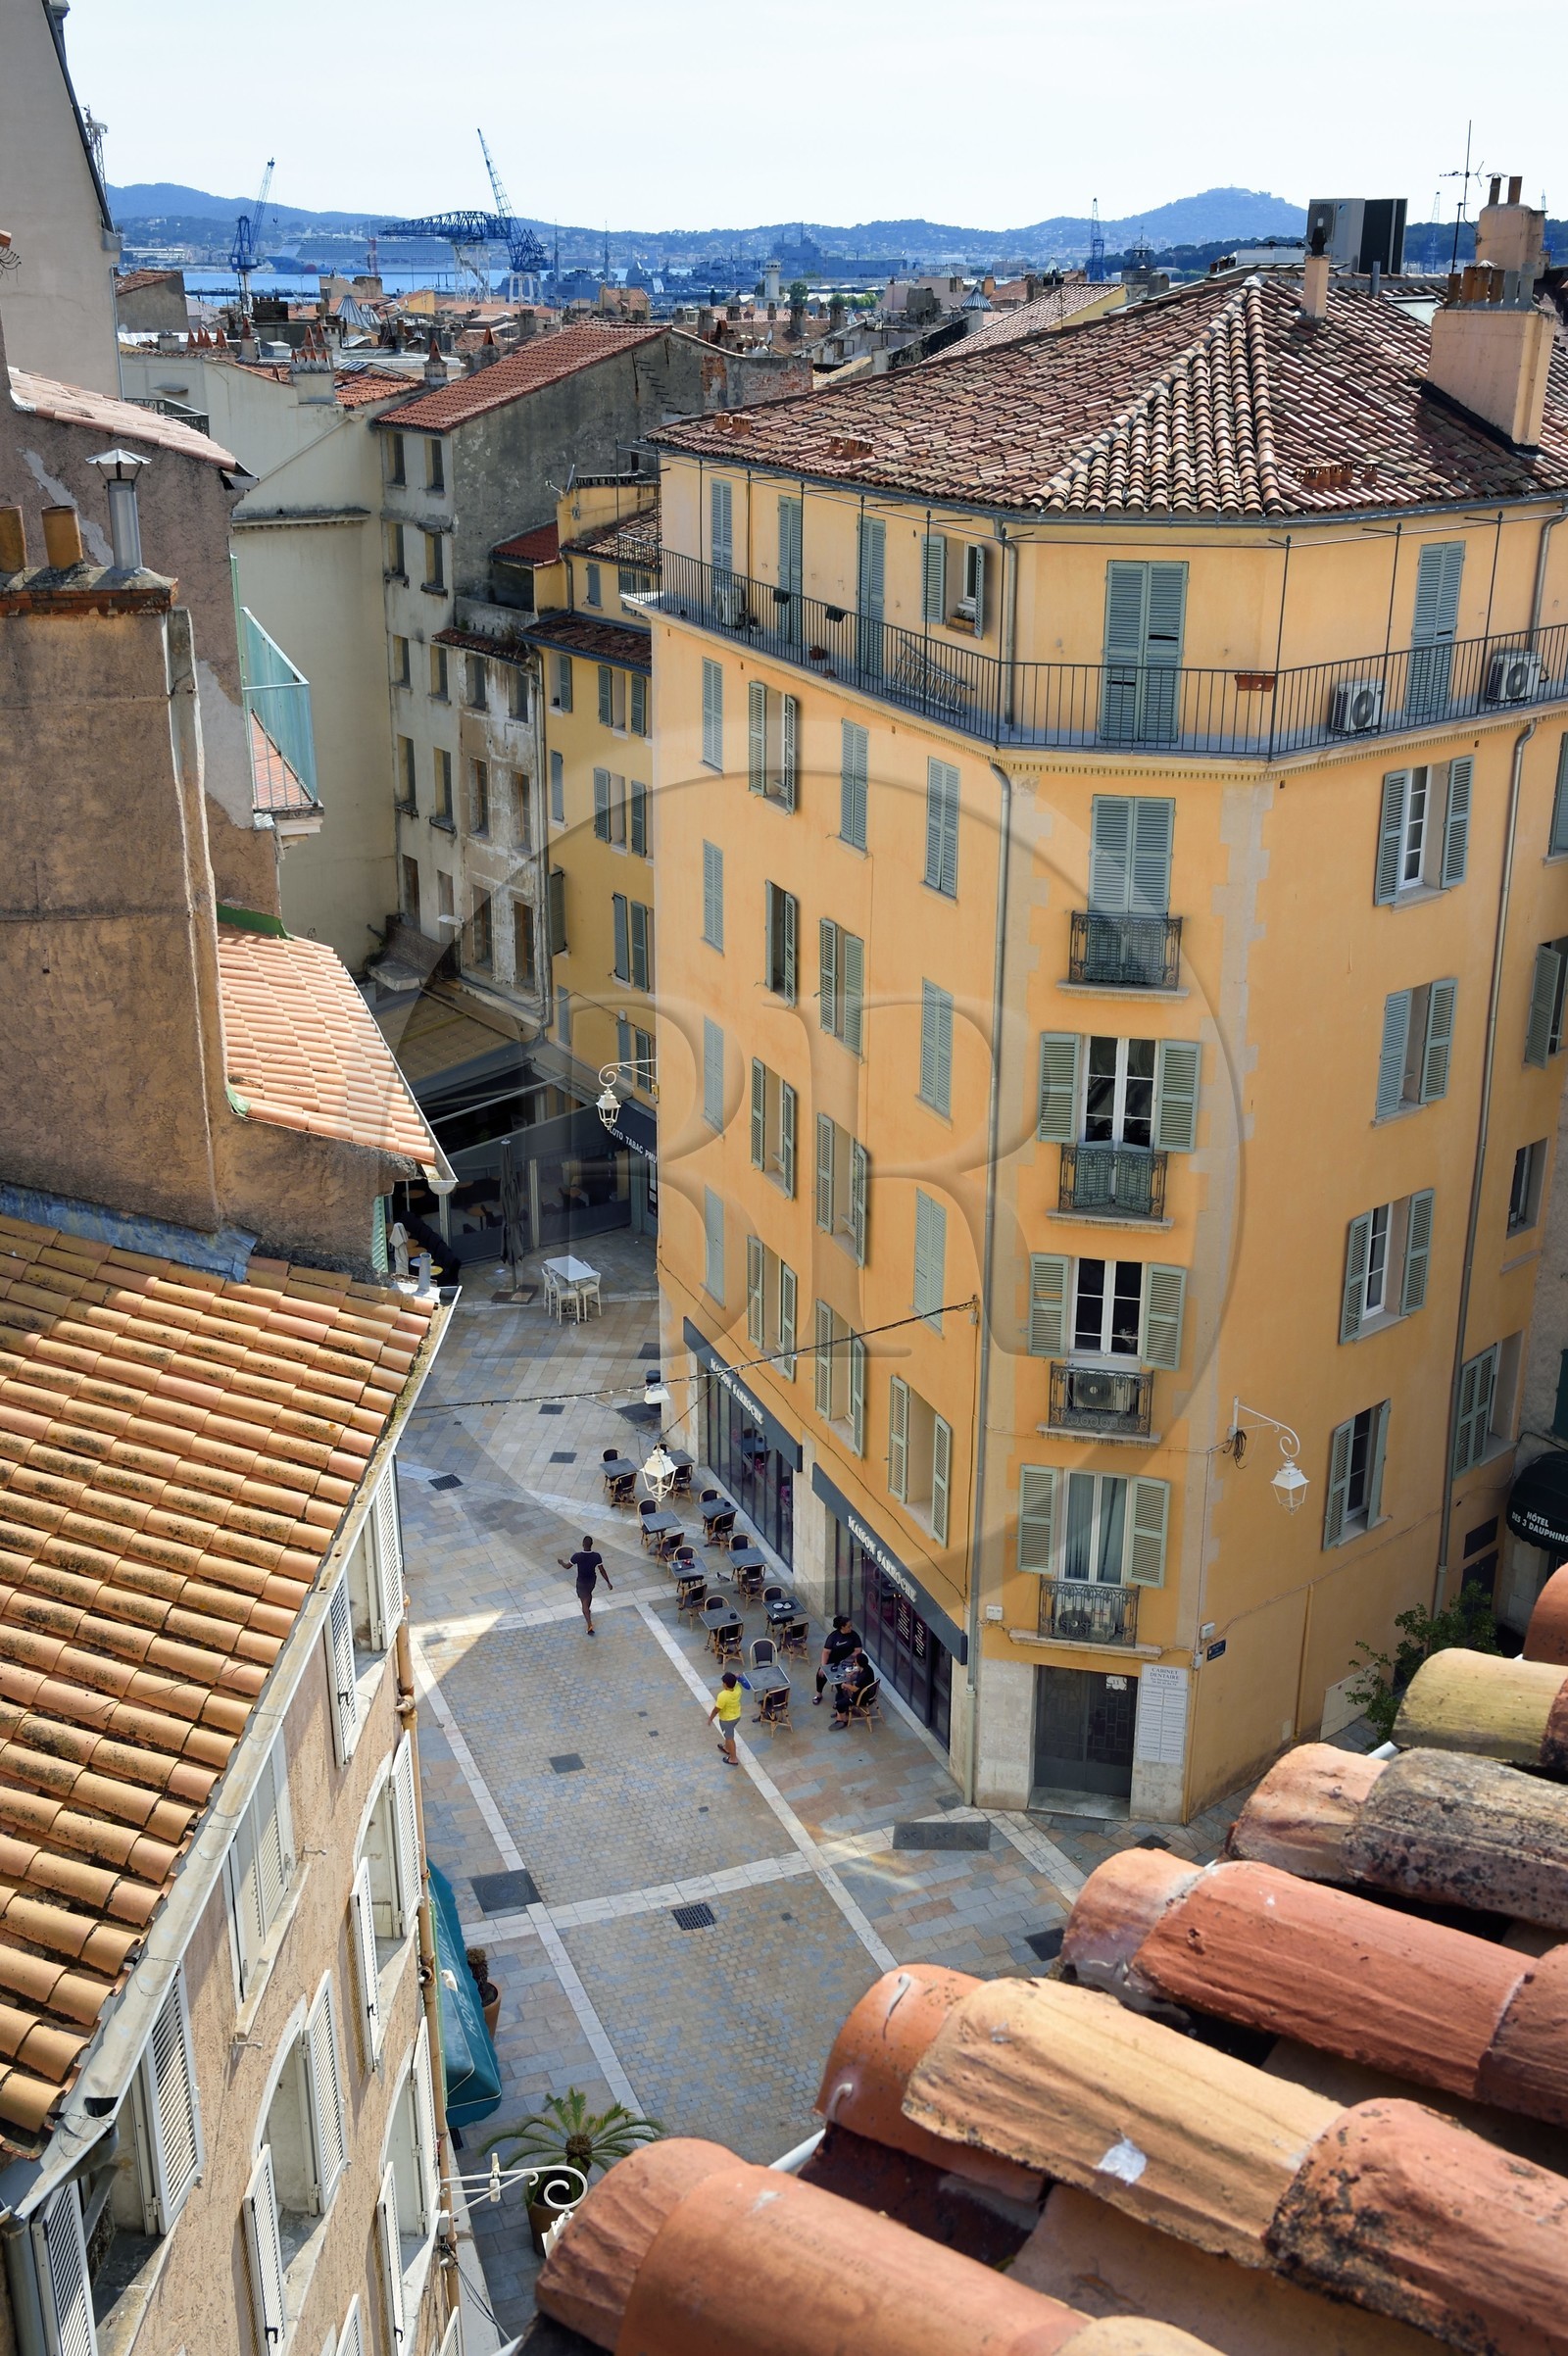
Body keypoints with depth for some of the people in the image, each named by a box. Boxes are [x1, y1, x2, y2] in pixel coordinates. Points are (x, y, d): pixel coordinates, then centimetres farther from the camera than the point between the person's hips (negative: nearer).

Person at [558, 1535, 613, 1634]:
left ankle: (590, 1626, 1)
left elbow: (567, 1567, -12)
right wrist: (608, 1582, -3)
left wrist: (561, 1562, 10)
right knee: (589, 1594, 34)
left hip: (581, 1582, -3)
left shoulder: (577, 1556, -29)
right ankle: (588, 1610, 60)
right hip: (592, 1580, 3)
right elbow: (602, 1570, -15)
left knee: (584, 1602, 7)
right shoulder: (597, 1556, -23)